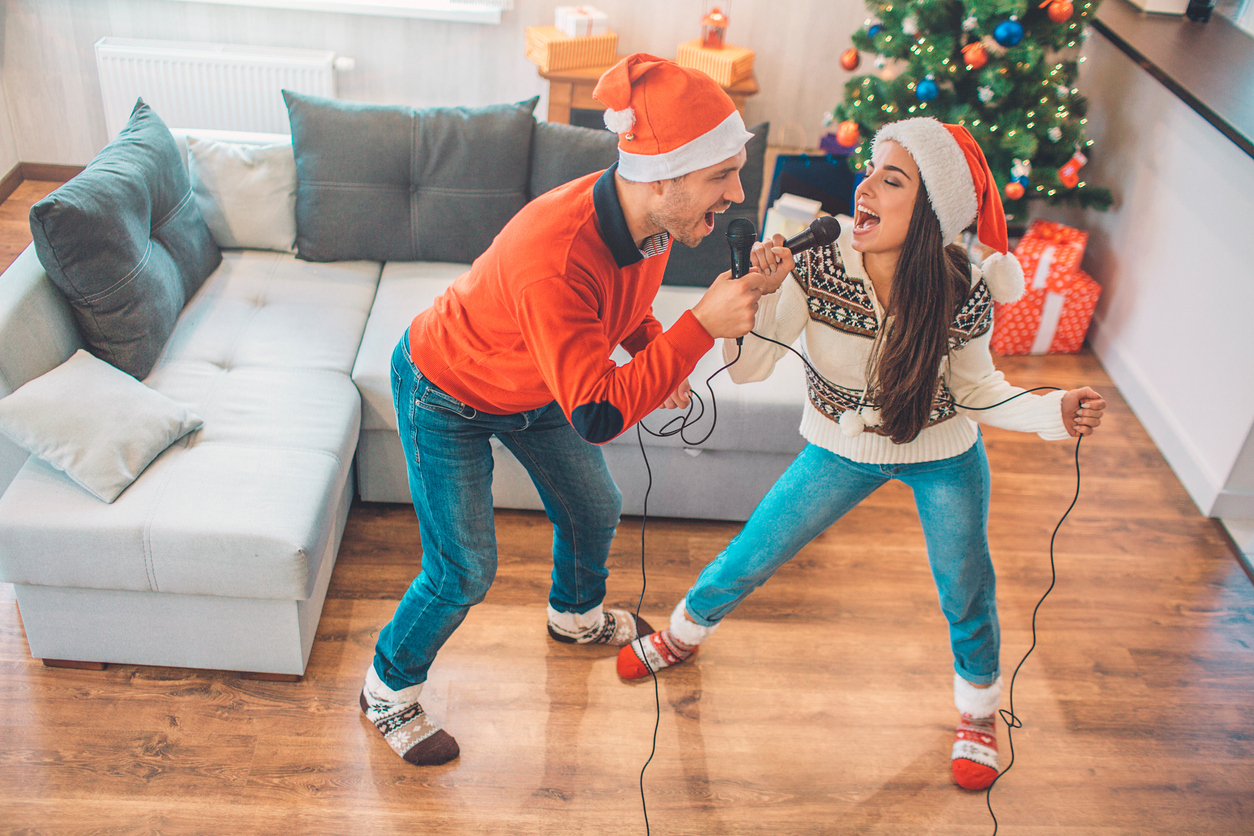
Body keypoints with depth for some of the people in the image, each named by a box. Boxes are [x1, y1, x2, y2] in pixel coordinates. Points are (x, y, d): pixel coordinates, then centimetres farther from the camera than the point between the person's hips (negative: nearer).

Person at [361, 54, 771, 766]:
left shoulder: (652, 220, -19)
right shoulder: (553, 260, -45)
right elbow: (597, 418, -44)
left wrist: (653, 345, -7)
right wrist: (700, 328, -45)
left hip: (536, 387, 8)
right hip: (447, 394, -7)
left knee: (595, 510, 21)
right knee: (465, 572, -1)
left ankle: (576, 614, 54)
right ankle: (389, 687, 29)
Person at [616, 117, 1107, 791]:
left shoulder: (964, 293, -25)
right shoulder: (814, 267, -27)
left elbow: (975, 390, -9)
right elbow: (745, 369, -25)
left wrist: (1056, 412, -25)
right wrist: (756, 292, -42)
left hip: (945, 455, 0)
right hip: (843, 449, 1)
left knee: (966, 595, 12)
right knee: (748, 559, 8)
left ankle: (977, 713, 45)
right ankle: (683, 634, 41)